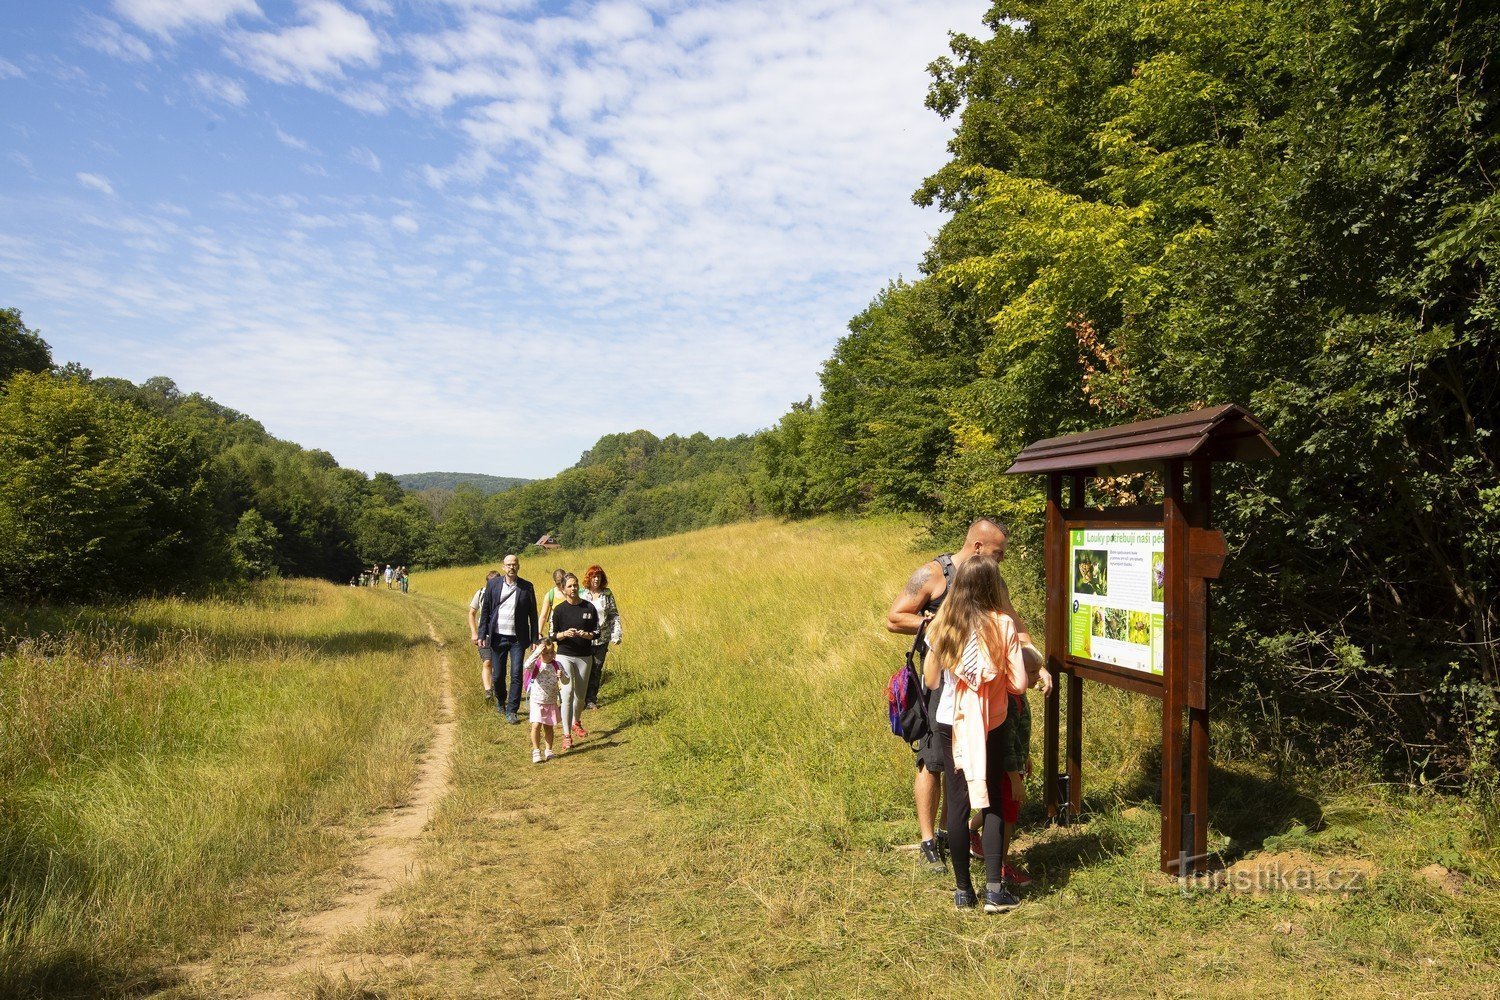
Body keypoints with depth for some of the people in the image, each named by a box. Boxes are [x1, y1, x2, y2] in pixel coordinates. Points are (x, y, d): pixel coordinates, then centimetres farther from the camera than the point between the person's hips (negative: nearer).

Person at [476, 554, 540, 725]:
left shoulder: (527, 587, -1)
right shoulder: (493, 584, 1)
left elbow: (533, 614, 4)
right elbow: (485, 611, 5)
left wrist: (535, 638, 2)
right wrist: (482, 635, -1)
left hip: (518, 638, -1)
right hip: (498, 637, 1)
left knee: (516, 675, -3)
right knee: (498, 675, 9)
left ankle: (512, 711, 6)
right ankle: (500, 701, 37)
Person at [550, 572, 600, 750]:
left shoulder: (589, 608, 0)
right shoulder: (559, 609, -3)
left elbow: (597, 632, 4)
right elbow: (553, 635, 1)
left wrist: (587, 634, -17)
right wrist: (564, 634, -20)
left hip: (585, 656, 3)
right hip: (565, 655, -2)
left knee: (580, 694, 15)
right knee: (568, 692, -15)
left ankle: (576, 723, 42)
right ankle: (567, 735, -13)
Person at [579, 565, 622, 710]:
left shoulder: (607, 594, 5)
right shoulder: (581, 594, -1)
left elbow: (614, 615, 7)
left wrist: (616, 634, -2)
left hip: (602, 639, 2)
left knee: (597, 669, 8)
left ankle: (592, 699, 19)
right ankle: (582, 699, 11)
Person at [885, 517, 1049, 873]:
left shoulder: (993, 581, 8)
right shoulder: (932, 574, -11)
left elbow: (1016, 627, 10)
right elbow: (894, 619, -10)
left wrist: (1039, 666, -3)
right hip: (940, 680, -6)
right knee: (932, 762, 0)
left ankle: (948, 832, 26)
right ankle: (928, 843, 11)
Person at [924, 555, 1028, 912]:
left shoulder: (943, 624, -5)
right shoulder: (1004, 625, -11)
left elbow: (930, 681, 2)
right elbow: (1018, 684, -11)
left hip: (951, 724, 1)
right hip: (993, 725, -1)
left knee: (958, 804, 9)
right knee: (992, 803, 11)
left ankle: (963, 890, 17)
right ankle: (994, 890, 8)